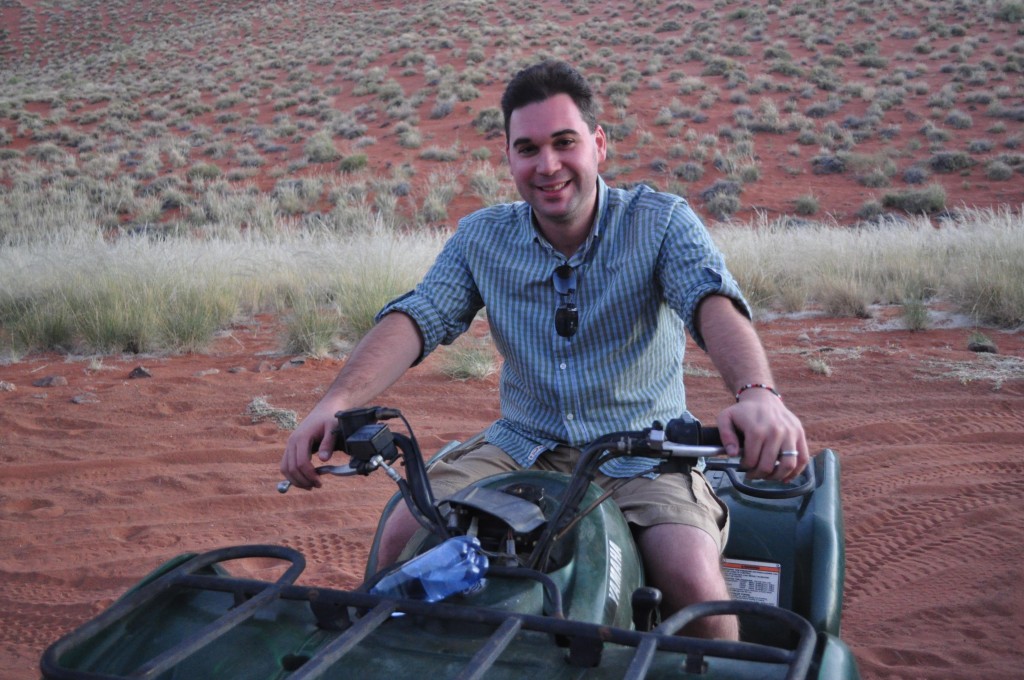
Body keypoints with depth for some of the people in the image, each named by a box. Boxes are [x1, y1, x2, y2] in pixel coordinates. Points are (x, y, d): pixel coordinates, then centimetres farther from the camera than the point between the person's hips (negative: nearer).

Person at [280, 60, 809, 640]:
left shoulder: (660, 221, -6)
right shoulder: (481, 238, 4)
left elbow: (714, 302, -23)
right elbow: (414, 320, -7)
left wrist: (757, 393, -45)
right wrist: (336, 403, -25)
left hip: (642, 454, -2)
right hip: (524, 447, 3)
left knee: (693, 578, -28)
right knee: (403, 537, -15)